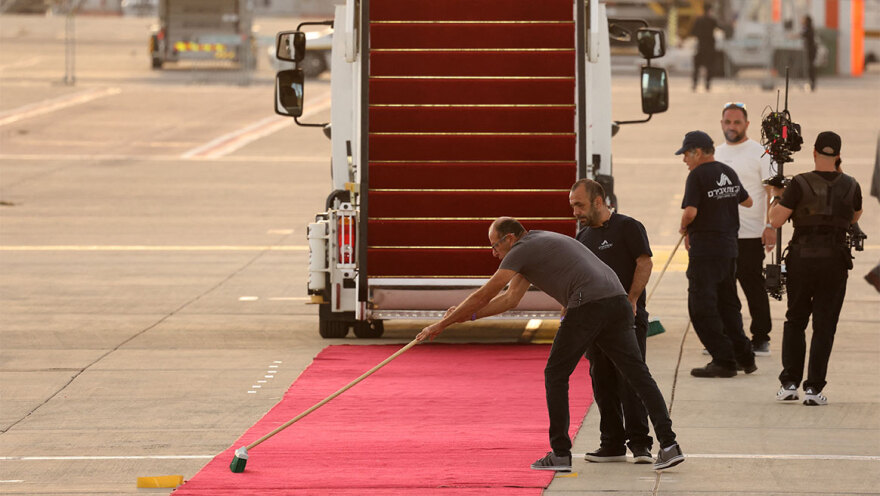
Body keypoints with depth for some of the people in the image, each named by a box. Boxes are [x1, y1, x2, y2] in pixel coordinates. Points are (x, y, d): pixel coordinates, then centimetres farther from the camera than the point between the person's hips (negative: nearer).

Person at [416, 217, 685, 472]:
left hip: (588, 304, -9)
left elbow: (484, 295, 4)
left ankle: (561, 454, 7)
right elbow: (510, 298, 35)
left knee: (556, 375, 6)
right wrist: (468, 314, 31)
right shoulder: (537, 245, 31)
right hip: (617, 299, 9)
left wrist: (442, 324, 11)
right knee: (638, 374, 3)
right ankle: (668, 445, -5)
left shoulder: (522, 249, 3)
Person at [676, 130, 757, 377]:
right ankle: (744, 357, 20)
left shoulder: (698, 175, -13)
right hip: (729, 248, 8)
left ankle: (724, 361, -6)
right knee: (728, 303, 18)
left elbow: (690, 211, -22)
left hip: (705, 252, -8)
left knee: (702, 308, -2)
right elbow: (747, 201, 26)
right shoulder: (729, 173, 10)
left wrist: (684, 229, -2)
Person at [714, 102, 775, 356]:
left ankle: (760, 339, 2)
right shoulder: (716, 154, 14)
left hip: (750, 235, -6)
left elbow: (771, 191, -7)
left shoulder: (759, 154, -3)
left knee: (754, 287, -4)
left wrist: (770, 226, -17)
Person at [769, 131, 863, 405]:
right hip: (835, 261, 1)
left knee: (795, 321, 14)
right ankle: (813, 388, -1)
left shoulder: (800, 184, -8)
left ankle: (789, 383, 8)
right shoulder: (850, 186, 0)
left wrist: (776, 198, 10)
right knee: (824, 326, 5)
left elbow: (776, 220, -9)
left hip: (802, 259, -1)